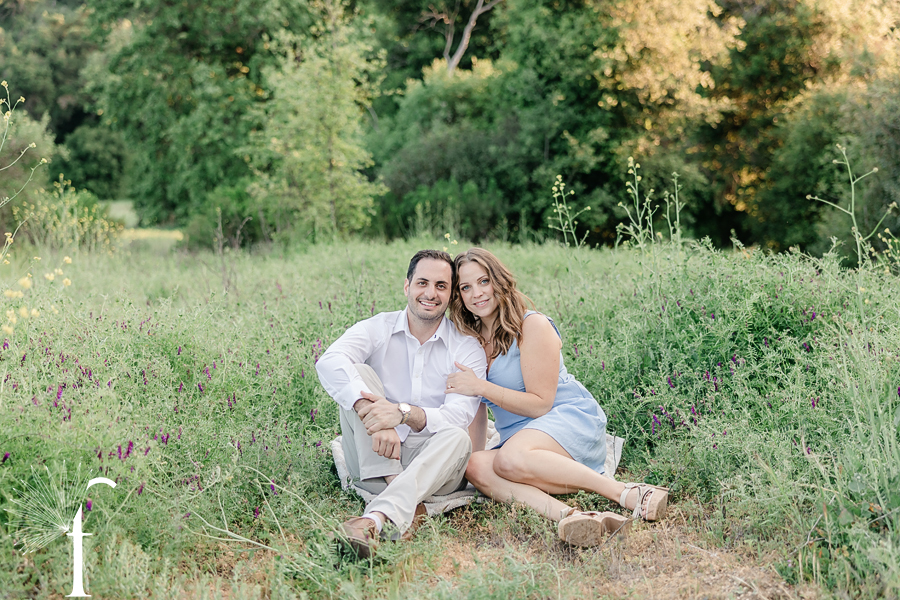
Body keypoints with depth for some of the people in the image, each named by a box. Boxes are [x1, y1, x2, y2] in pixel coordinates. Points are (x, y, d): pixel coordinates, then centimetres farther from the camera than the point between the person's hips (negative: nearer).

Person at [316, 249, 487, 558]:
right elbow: (330, 362, -22)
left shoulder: (467, 349, 1)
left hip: (430, 463, -1)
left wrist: (404, 412, -35)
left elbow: (457, 418, -14)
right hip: (373, 460, 1)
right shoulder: (377, 329, 1)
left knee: (458, 439, -33)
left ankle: (378, 517, -55)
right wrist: (374, 418, -40)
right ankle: (404, 497, -34)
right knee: (359, 374, -20)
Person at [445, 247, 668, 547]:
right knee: (475, 467, -28)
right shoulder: (471, 339, 12)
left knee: (512, 459, -38)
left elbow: (540, 404, -10)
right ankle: (568, 515, -47)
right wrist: (471, 449, -2)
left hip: (572, 420, -6)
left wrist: (482, 387, -15)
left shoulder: (533, 326, -8)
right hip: (519, 437, 6)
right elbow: (477, 411, 16)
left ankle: (627, 493, -32)